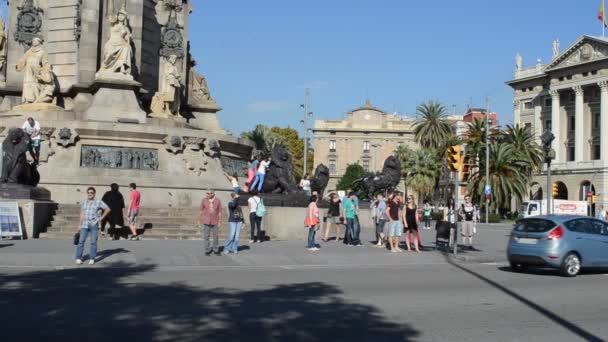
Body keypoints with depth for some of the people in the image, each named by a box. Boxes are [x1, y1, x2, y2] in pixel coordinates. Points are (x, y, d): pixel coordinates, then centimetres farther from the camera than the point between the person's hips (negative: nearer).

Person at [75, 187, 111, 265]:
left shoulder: (98, 202, 0)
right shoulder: (84, 202, 11)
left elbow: (108, 209, 3)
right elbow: (82, 214, 11)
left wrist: (101, 218, 0)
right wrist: (79, 224, 6)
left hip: (94, 224, -2)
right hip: (85, 225, 2)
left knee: (93, 242, -1)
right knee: (81, 241, -4)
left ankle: (92, 259, 5)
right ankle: (78, 258, 1)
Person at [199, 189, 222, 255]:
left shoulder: (218, 201, -3)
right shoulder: (204, 200, -3)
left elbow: (219, 212, -1)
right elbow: (201, 211, 3)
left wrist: (219, 221, -4)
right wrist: (199, 220, 3)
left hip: (215, 221, 0)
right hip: (206, 221, 0)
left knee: (216, 236, 4)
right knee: (206, 236, 0)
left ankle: (216, 250, 16)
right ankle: (207, 250, 9)